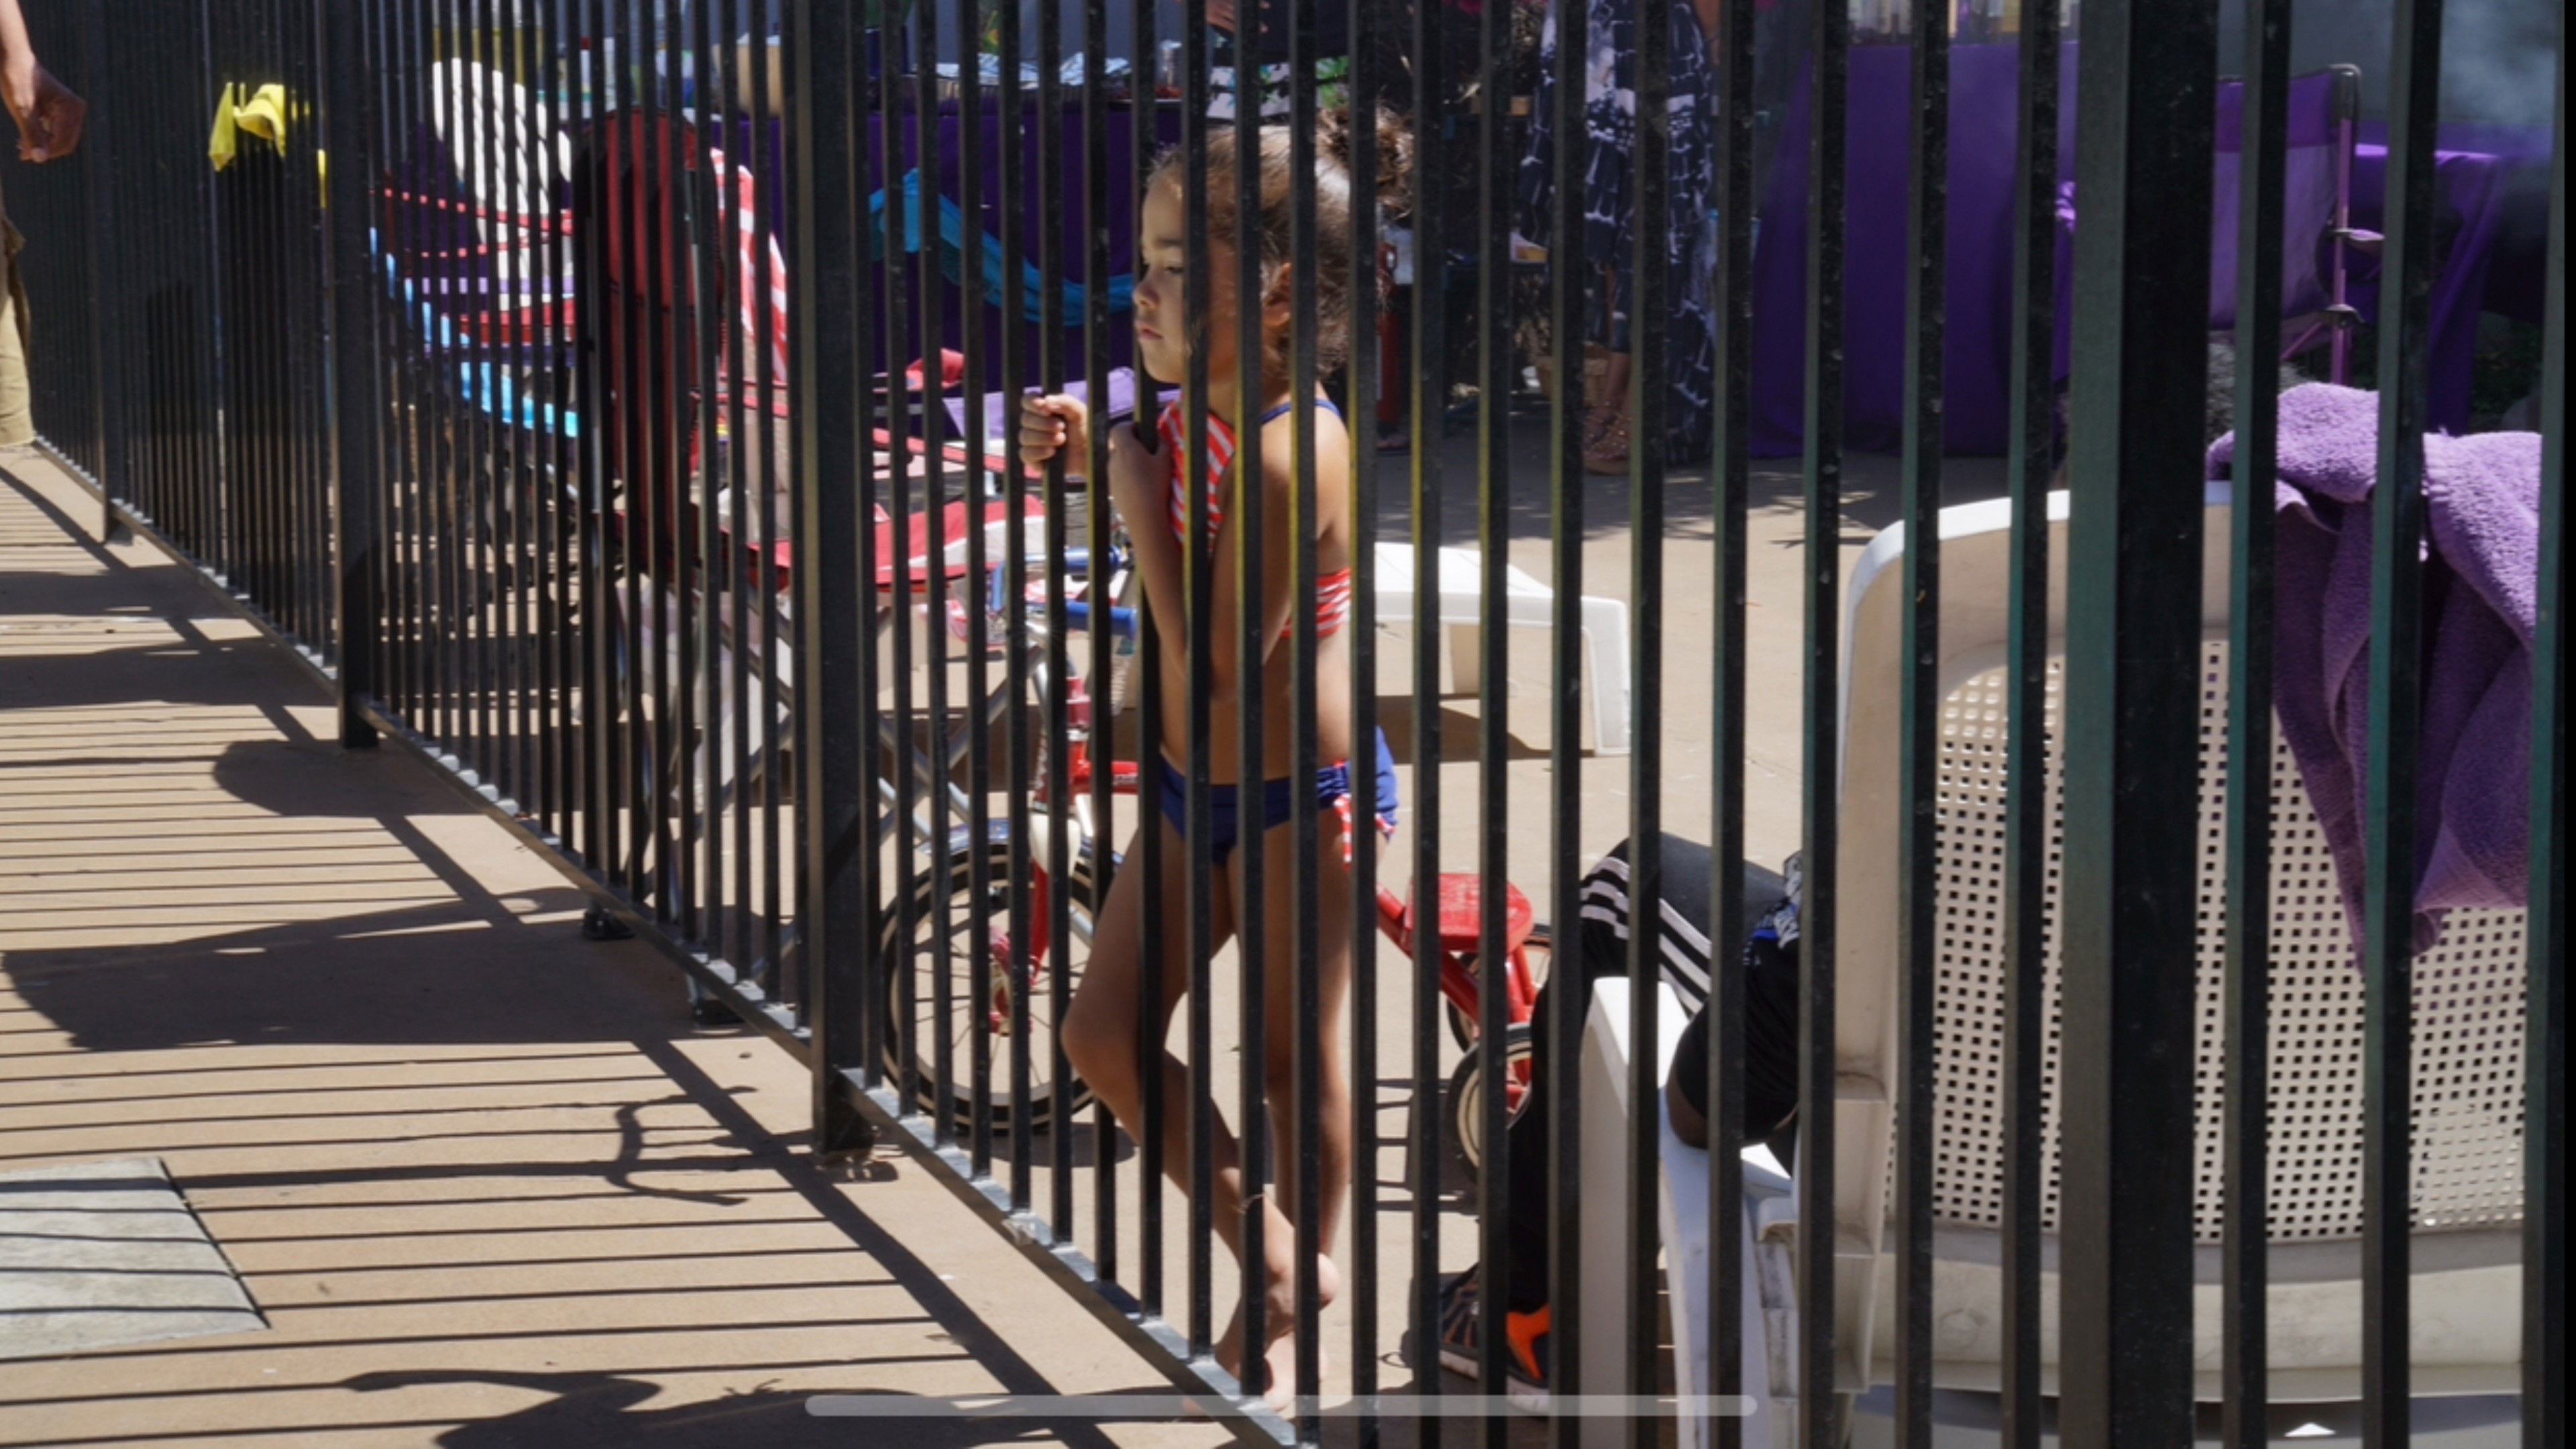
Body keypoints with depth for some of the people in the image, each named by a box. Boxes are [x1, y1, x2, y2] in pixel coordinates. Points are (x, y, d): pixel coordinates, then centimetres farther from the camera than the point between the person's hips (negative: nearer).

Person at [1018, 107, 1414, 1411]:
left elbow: (1210, 668, -29)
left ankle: (1290, 1309, 27)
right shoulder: (1199, 416, 0)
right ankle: (1270, 1250, 21)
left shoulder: (1291, 453, -26)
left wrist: (1140, 503, -25)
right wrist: (1093, 459, 2)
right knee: (1105, 1033, 7)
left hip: (1299, 793, -9)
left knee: (1297, 1062, 8)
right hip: (1194, 787, 9)